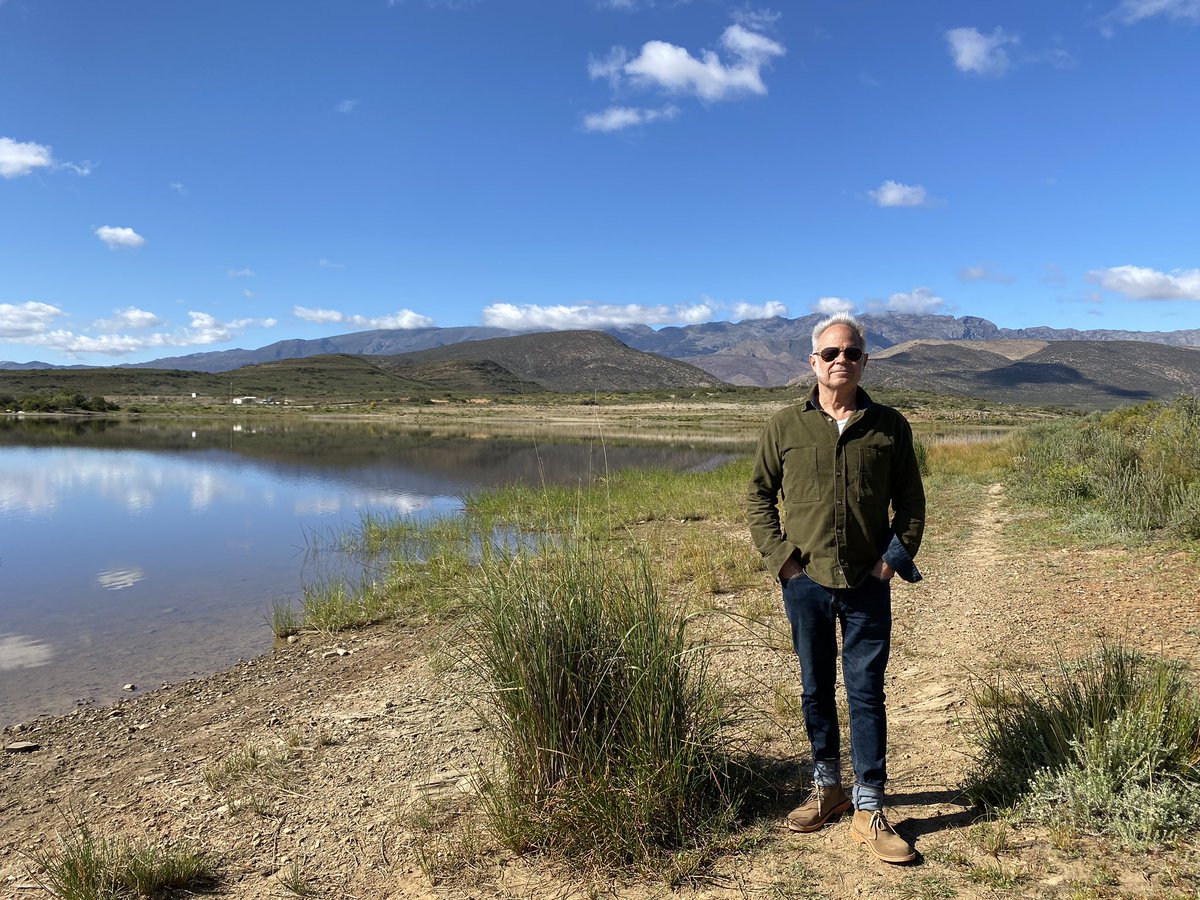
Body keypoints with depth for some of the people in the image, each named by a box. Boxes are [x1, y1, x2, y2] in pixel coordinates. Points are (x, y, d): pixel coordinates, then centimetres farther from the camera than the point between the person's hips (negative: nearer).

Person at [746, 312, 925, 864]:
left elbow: (910, 501, 8)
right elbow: (758, 495, 6)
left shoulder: (889, 426, 1)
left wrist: (895, 558, -3)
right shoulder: (786, 425, 0)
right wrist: (779, 557, -3)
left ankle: (869, 812, 15)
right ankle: (827, 789, 31)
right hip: (806, 582, 1)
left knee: (866, 694, 4)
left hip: (868, 584, 0)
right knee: (816, 690, 13)